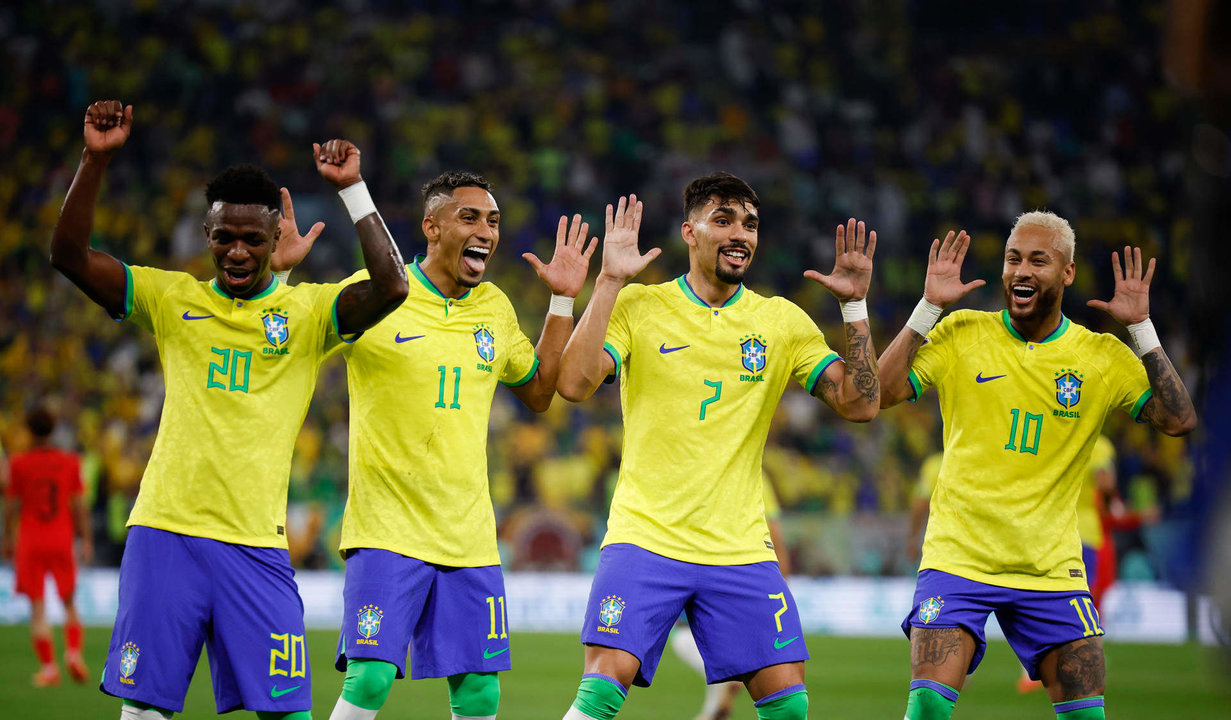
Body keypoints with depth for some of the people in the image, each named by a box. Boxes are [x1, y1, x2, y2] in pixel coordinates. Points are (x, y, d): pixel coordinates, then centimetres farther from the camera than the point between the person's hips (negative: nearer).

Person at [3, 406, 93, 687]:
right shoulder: (70, 462, 1)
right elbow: (78, 505, 1)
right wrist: (86, 540, 6)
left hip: (30, 541, -1)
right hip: (62, 539, 1)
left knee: (37, 608, 0)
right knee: (69, 603, 12)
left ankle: (48, 666, -8)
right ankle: (74, 651, -9)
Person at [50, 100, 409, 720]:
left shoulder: (308, 310, 7)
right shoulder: (172, 298, 10)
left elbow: (390, 287, -10)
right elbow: (69, 255, 3)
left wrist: (351, 189, -11)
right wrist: (95, 161, -7)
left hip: (256, 542, -1)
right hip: (164, 530, 1)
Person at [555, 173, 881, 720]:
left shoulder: (783, 321, 8)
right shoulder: (638, 306, 1)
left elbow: (860, 404, 2)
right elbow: (575, 384, -13)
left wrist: (854, 305, -6)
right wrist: (609, 282, -15)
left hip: (740, 547, 3)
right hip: (644, 538, -3)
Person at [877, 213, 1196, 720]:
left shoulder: (1103, 356, 2)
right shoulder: (962, 334, 0)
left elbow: (1179, 421, -6)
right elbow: (879, 393, -7)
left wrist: (1141, 327, -10)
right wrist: (929, 306, -11)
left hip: (1052, 565, 2)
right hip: (957, 558, -1)